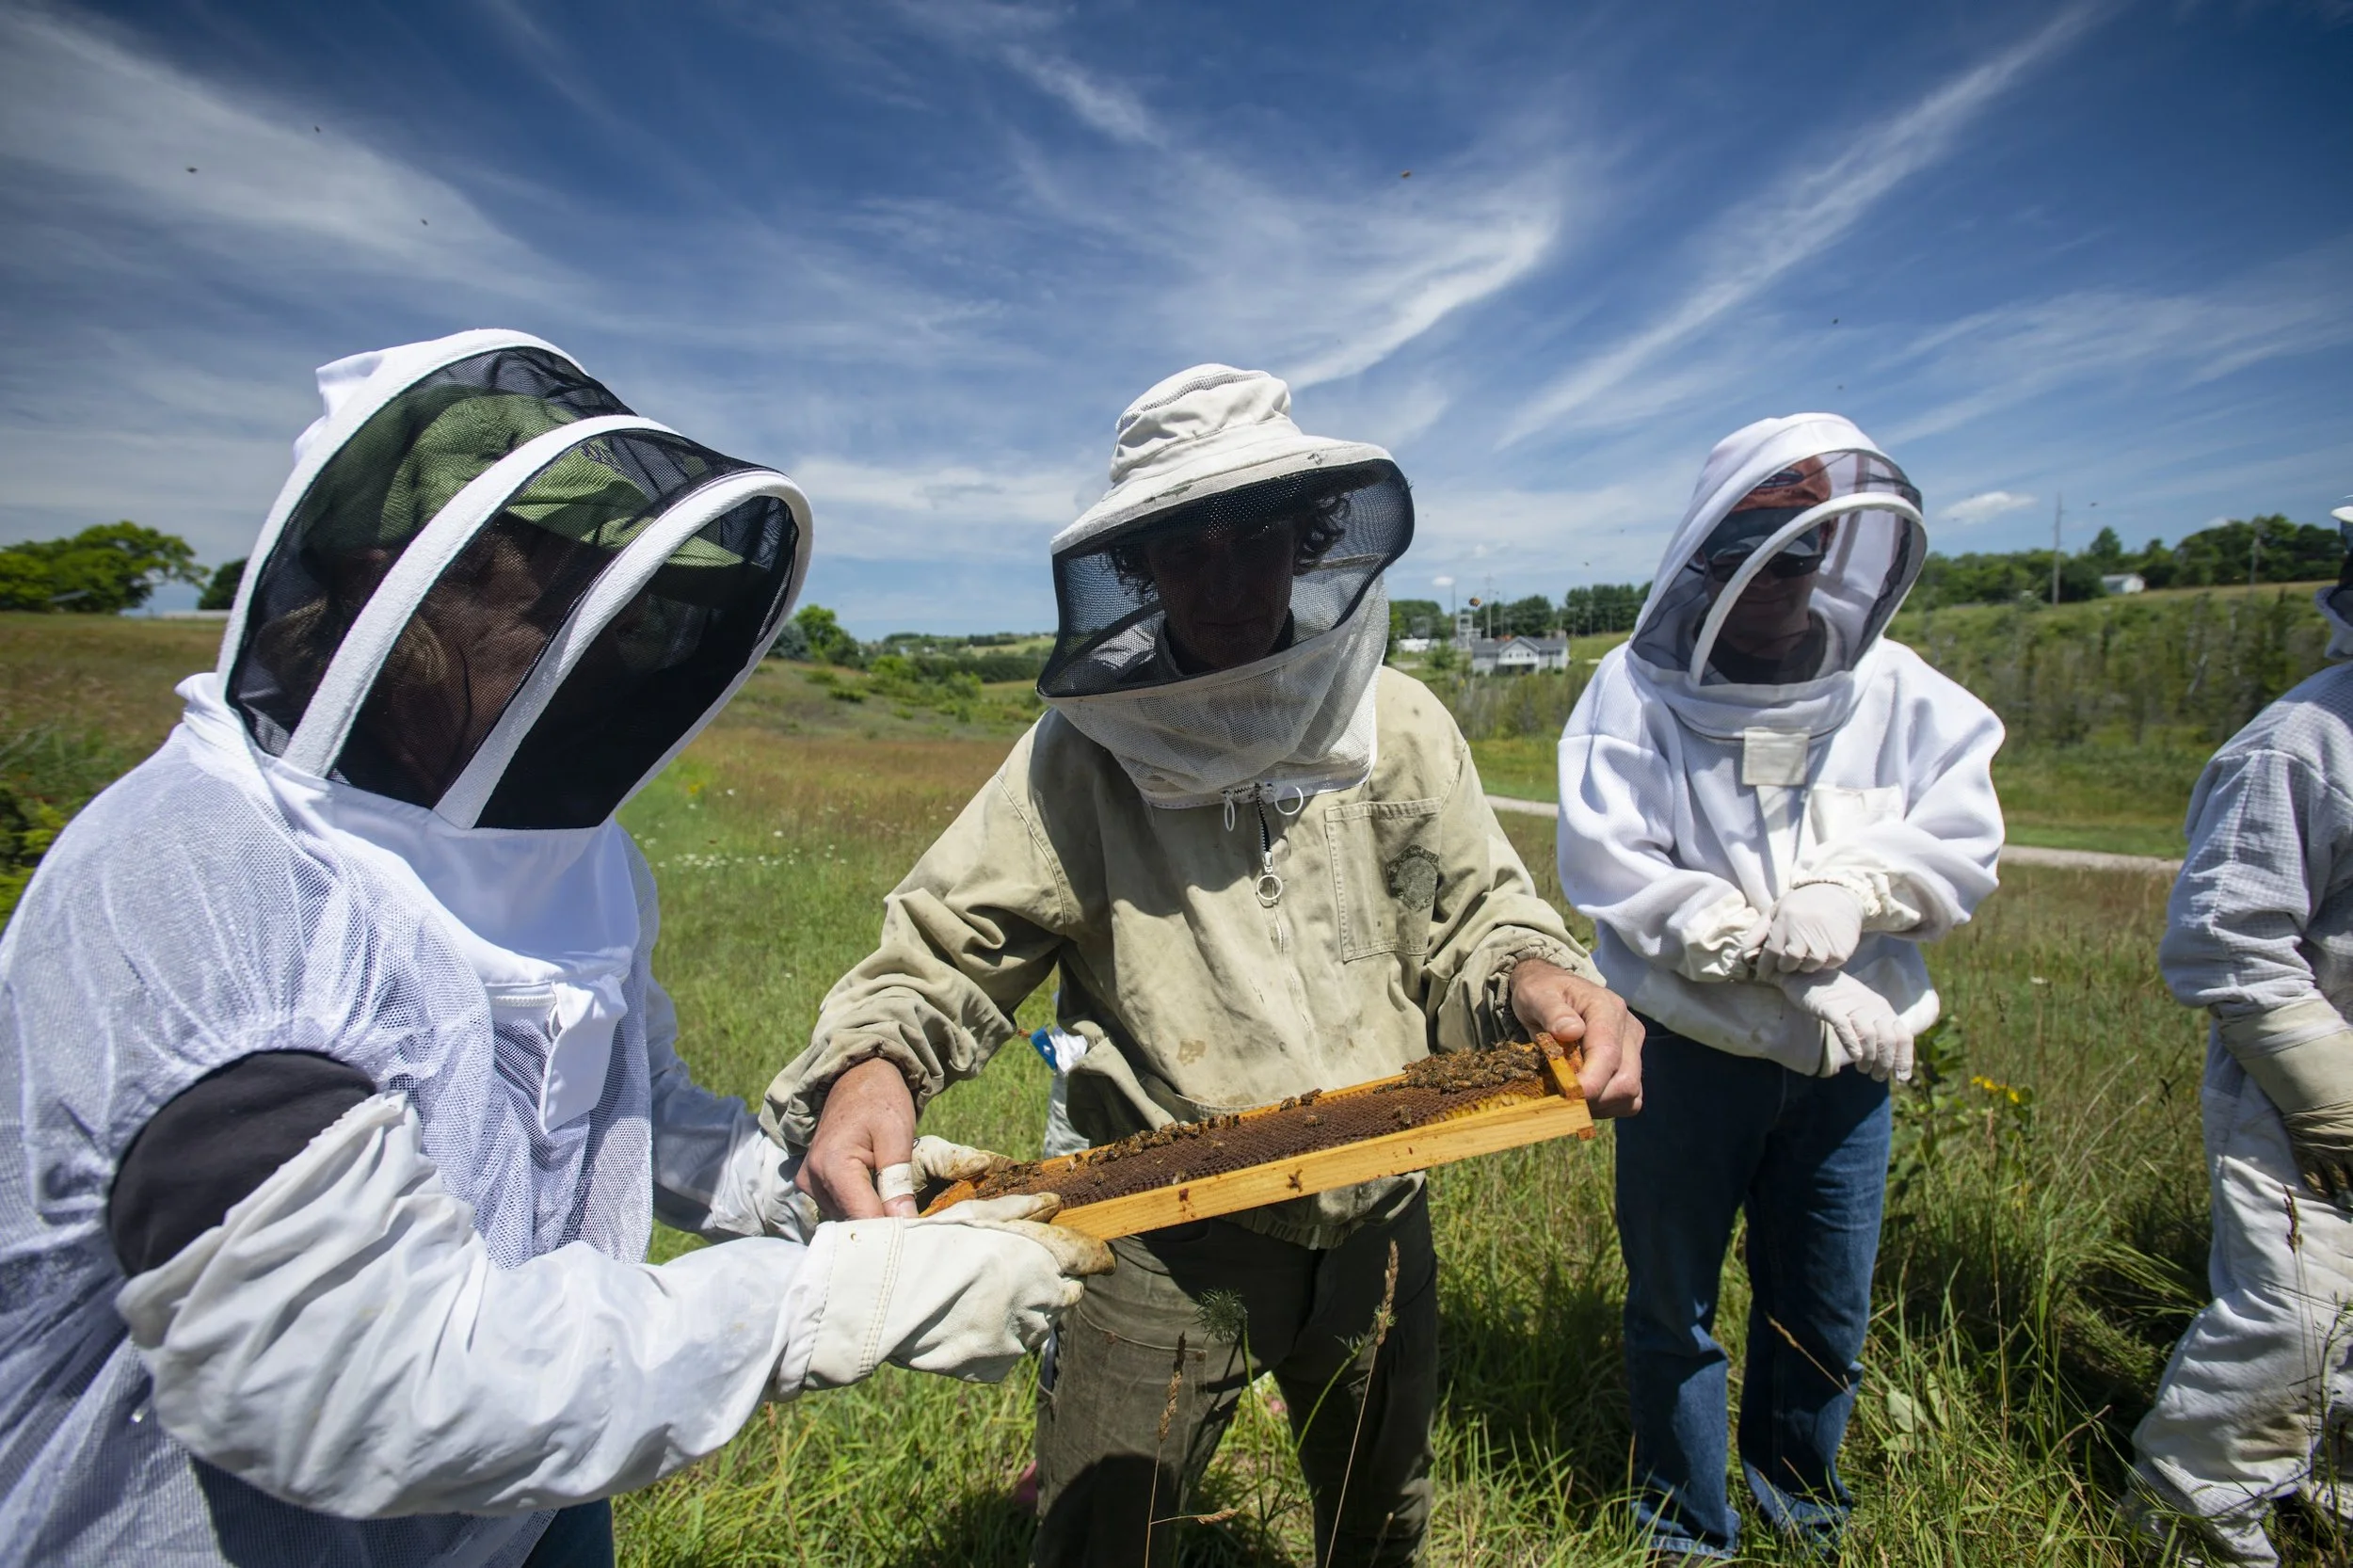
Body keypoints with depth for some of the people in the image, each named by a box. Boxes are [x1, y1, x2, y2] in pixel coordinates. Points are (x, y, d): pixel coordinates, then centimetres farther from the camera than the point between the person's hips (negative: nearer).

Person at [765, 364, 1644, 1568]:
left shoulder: (1399, 724, -6)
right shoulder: (1083, 750, -13)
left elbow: (1476, 919, -2)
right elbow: (945, 948, -13)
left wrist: (1531, 977, -25)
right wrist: (874, 1063, -34)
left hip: (1377, 1220, 4)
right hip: (1163, 1234, -3)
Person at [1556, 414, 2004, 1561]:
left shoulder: (1894, 690, 2)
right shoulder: (1637, 690, -9)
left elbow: (1959, 844, -4)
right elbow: (1612, 869, -17)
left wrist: (1843, 896, -24)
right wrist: (1790, 971, -20)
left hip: (1847, 1058, 3)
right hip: (1687, 1049, -3)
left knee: (1827, 1314, 18)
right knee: (1674, 1307, 13)